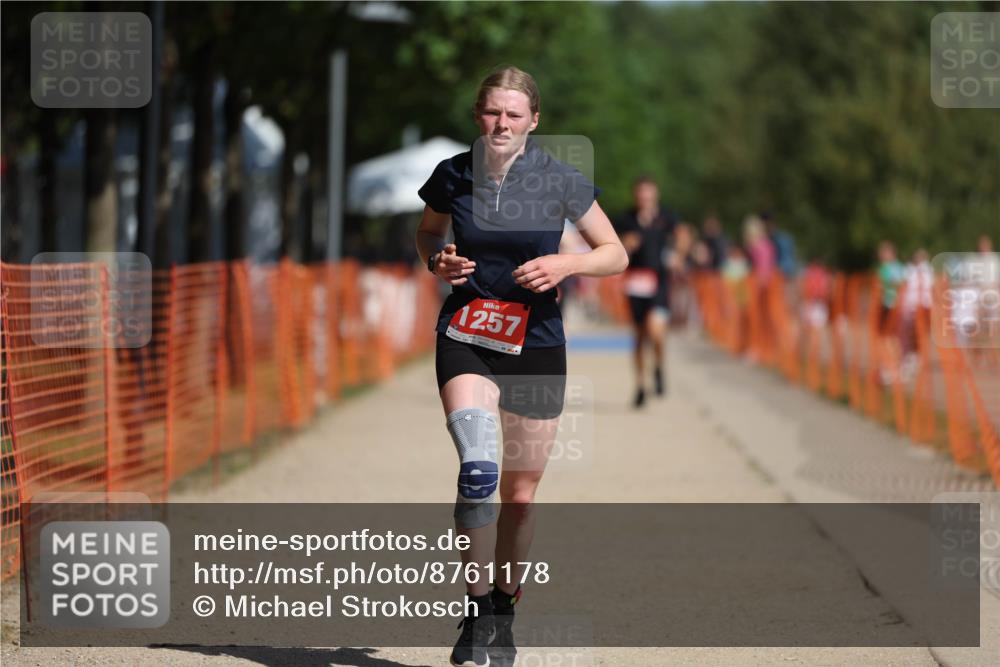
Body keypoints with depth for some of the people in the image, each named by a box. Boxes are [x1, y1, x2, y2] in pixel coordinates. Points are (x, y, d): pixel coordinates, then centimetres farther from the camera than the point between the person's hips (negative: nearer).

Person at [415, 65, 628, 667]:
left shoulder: (559, 181, -7)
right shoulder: (451, 176, -3)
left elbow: (616, 256, 1)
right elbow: (428, 232, 18)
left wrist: (565, 264, -17)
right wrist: (438, 261, -5)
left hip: (536, 345, 1)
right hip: (465, 340, -1)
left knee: (520, 495, 9)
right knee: (478, 467, -24)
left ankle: (505, 609, 30)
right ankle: (477, 612, -16)